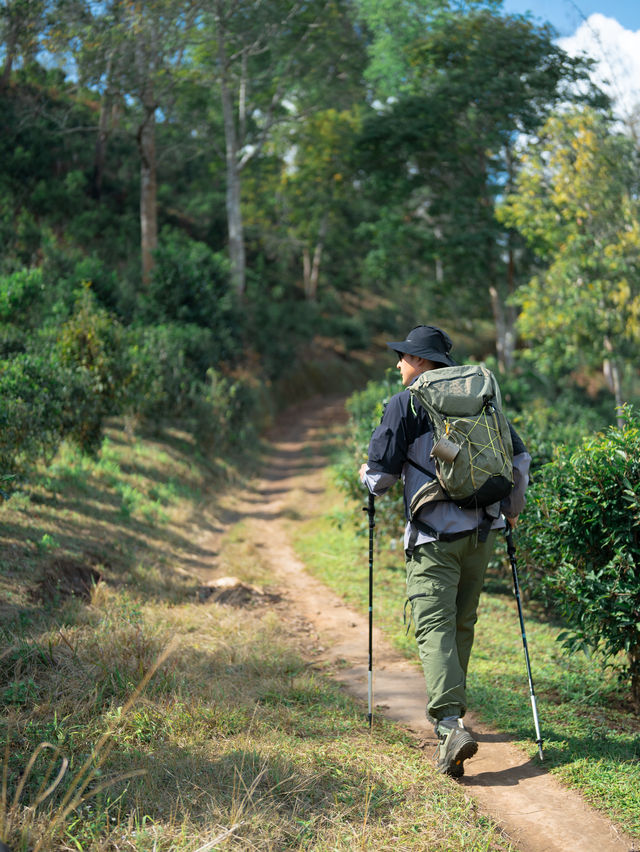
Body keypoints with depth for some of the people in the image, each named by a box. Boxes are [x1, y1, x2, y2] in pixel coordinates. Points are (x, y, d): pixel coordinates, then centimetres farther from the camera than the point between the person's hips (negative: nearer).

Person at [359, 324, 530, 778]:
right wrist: (512, 506, 29)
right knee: (463, 624, 18)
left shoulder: (406, 404, -3)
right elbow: (519, 457, 15)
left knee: (435, 628, -8)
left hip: (435, 536, -5)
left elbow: (382, 474, -5)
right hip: (483, 530, 6)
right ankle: (450, 707, 31)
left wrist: (367, 476, 18)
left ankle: (450, 726, -24)